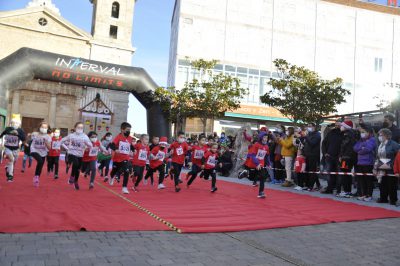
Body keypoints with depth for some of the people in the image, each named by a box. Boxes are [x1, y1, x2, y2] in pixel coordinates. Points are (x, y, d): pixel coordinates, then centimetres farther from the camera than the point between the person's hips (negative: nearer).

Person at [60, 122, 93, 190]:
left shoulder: (84, 136, -3)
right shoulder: (71, 135, -1)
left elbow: (90, 145, -7)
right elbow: (62, 141, 10)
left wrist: (84, 148, -22)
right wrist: (67, 148, 1)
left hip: (80, 155, 2)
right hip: (72, 153, -2)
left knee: (78, 170, 9)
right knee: (76, 164, -31)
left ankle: (76, 182, 30)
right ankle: (72, 177, -11)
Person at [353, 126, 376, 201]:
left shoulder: (372, 140, -4)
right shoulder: (360, 140, 16)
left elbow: (367, 149, -17)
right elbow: (355, 148, 4)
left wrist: (359, 151, -4)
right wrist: (362, 148, -11)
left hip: (368, 163, -6)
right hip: (360, 163, 6)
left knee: (369, 180, -1)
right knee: (361, 179, 8)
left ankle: (369, 195, 6)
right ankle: (363, 194, 17)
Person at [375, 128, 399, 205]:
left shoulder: (393, 144, -8)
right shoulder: (380, 145, 14)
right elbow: (378, 157, 19)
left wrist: (390, 165, -17)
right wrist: (375, 168, 15)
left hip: (390, 170, -6)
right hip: (381, 170, 7)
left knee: (391, 185, 0)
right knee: (382, 185, 10)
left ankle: (393, 200, 11)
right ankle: (383, 198, 21)